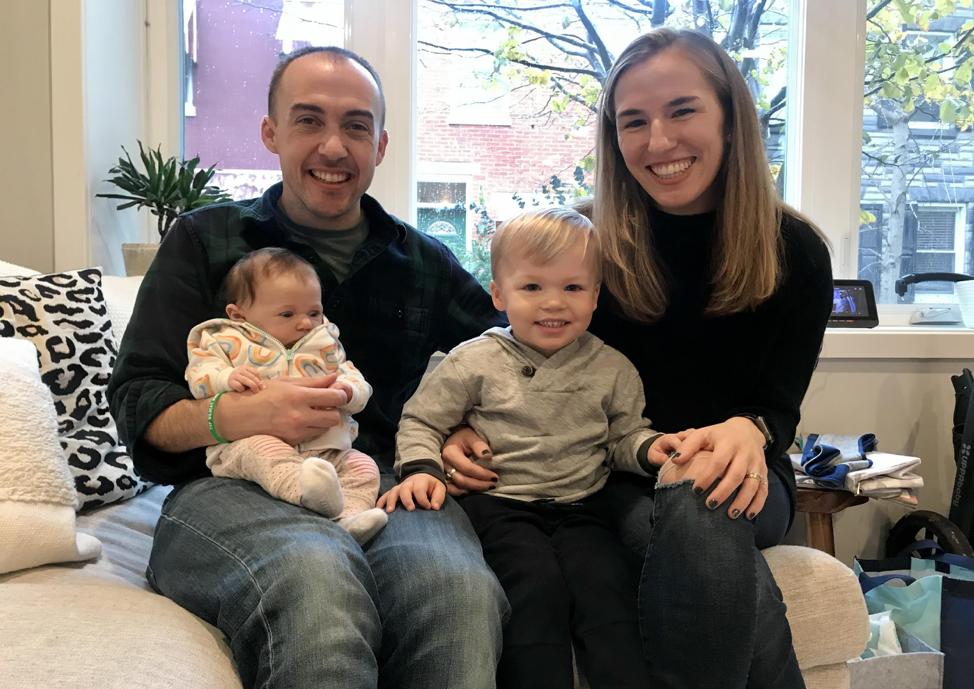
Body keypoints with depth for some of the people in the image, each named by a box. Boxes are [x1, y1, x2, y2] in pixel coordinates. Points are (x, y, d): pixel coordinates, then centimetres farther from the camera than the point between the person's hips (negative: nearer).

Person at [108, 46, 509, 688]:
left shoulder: (425, 261, 20)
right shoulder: (206, 240, 14)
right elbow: (137, 406, 8)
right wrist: (238, 414, -15)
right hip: (232, 486, -1)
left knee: (463, 590, -34)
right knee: (317, 579, -39)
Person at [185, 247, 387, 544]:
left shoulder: (325, 345, 20)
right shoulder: (229, 342, 12)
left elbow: (359, 385, 16)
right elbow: (199, 375, 3)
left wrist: (347, 391, -9)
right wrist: (228, 378, -20)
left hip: (326, 448, 4)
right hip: (248, 439, -4)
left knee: (364, 466, -15)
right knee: (263, 449, -36)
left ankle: (350, 514, -37)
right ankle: (305, 491, -59)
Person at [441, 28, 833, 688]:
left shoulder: (796, 251, -3)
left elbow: (779, 405, -3)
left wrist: (748, 432, -28)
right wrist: (471, 433, -17)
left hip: (740, 478, 1)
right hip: (615, 482, 0)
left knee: (700, 508, -36)